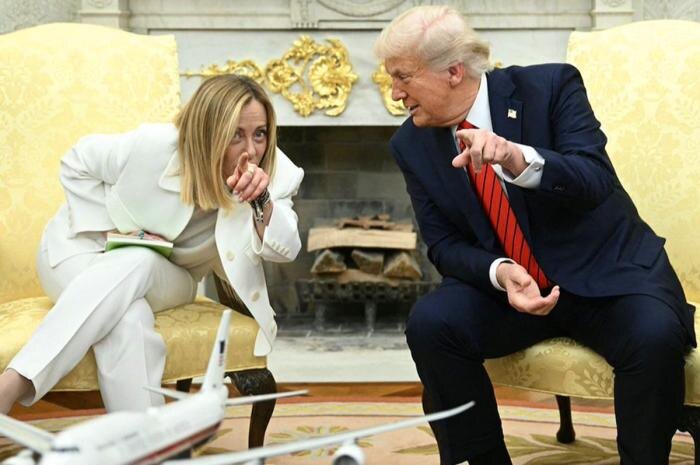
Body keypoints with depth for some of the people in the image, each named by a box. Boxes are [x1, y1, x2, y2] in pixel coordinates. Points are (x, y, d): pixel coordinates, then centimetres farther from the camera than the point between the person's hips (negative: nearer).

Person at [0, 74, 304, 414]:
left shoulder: (270, 172, -16)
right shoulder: (154, 146, -24)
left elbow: (286, 249, -24)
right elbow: (76, 164, -8)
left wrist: (261, 199, -42)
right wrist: (118, 228, -18)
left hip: (162, 277, 2)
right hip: (83, 250, -2)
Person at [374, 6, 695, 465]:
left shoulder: (551, 86, -12)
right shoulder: (412, 145, -1)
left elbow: (596, 181, -23)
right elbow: (445, 244, -1)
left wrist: (519, 159, -42)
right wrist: (500, 272, -23)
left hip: (607, 272, -3)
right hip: (505, 284, 3)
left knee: (655, 336, -33)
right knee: (430, 323, -25)